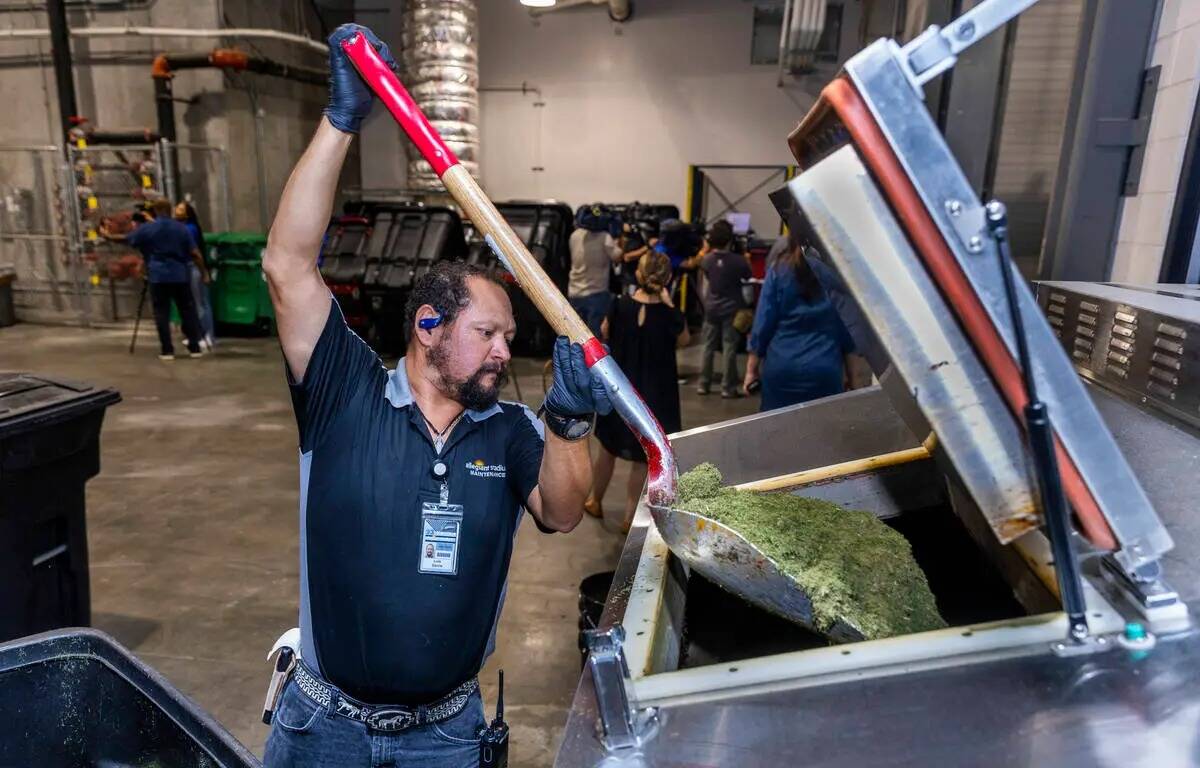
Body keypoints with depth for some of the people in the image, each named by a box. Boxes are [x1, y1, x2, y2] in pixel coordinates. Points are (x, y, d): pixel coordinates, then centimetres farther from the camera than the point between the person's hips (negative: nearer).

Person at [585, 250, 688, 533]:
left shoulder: (620, 306, -12)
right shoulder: (669, 315, -18)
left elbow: (605, 333, 6)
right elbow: (683, 341, 2)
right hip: (654, 394, -3)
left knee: (608, 447, 22)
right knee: (644, 459, 11)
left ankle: (594, 500, 40)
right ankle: (630, 517, 18)